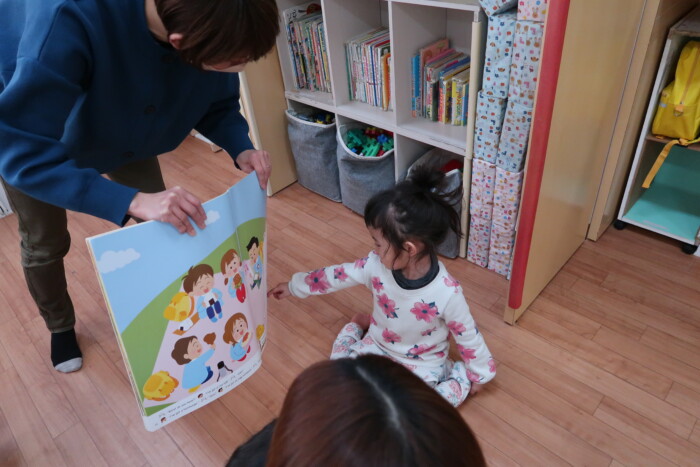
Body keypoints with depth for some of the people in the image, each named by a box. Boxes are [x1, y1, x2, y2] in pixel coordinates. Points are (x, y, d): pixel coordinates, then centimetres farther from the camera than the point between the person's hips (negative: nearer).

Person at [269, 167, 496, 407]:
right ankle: (357, 327, 21)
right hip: (378, 347, 4)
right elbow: (339, 274, -5)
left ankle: (458, 374, 7)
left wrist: (478, 375, -2)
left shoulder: (447, 293, -33)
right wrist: (294, 286, 6)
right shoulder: (378, 264, -21)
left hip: (421, 365, -3)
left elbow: (467, 335, -17)